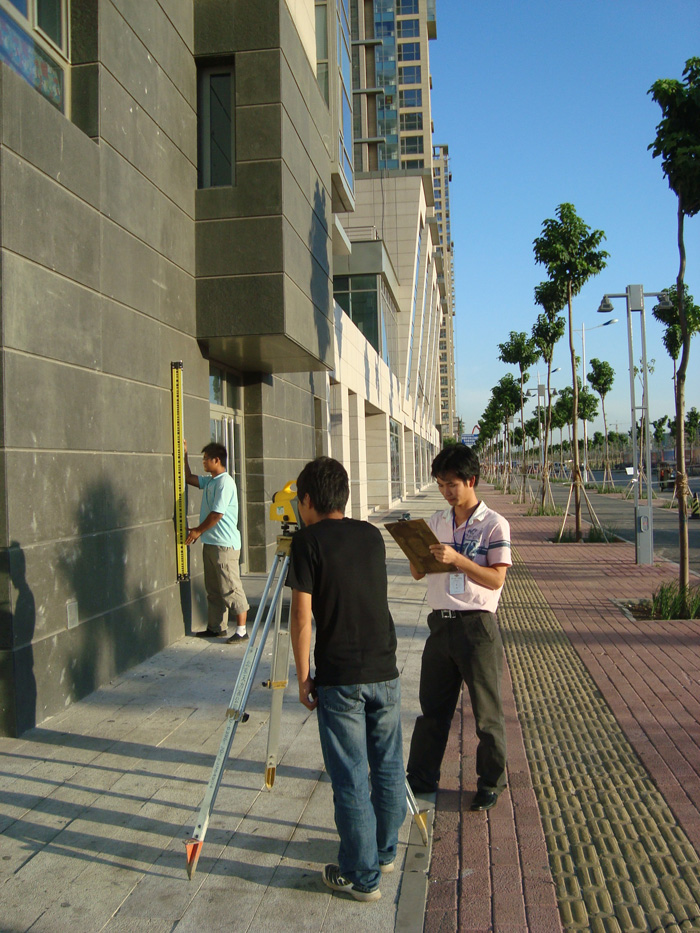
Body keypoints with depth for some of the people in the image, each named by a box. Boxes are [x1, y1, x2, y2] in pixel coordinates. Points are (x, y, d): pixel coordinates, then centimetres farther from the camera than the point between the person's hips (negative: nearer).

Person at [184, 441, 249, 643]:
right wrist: (184, 455, 22)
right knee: (213, 589, 15)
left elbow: (217, 514, -19)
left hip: (225, 544, -10)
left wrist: (198, 531, -8)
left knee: (231, 588, -6)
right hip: (210, 542, 10)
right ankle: (217, 627, 25)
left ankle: (241, 630, -1)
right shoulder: (209, 481, 13)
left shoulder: (225, 482, -15)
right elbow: (189, 478, 29)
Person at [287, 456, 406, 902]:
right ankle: (385, 851, 35)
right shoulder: (372, 535, 8)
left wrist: (303, 677, -3)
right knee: (388, 767, 18)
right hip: (385, 670, 5)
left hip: (339, 678, -5)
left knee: (350, 779, 6)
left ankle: (361, 875, 17)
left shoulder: (308, 541, -8)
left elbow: (302, 615, -11)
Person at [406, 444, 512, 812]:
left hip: (476, 626, -5)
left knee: (487, 712, 7)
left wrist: (457, 558, -25)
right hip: (440, 624, 5)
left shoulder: (494, 525, -7)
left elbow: (496, 579, -15)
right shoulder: (437, 521, 10)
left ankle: (491, 784, 24)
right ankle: (421, 777, 27)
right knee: (432, 706, 13)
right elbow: (418, 573, 12)